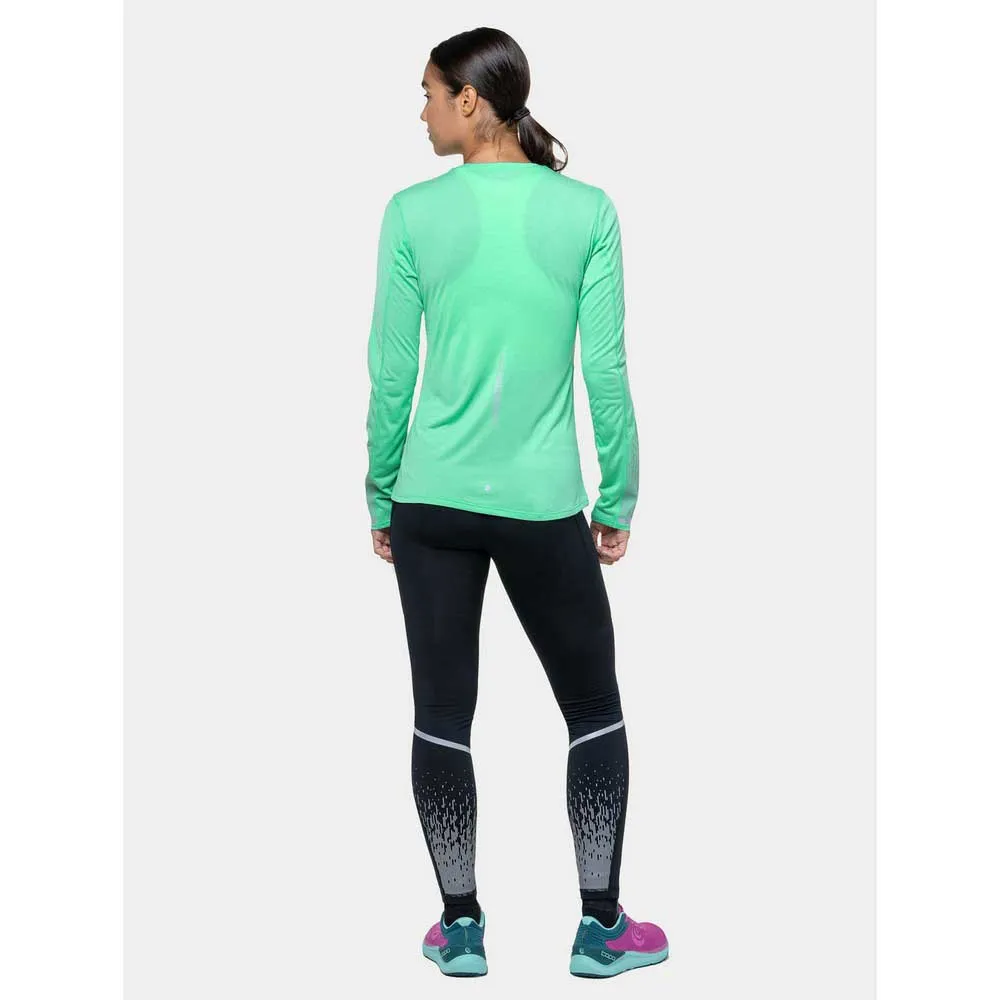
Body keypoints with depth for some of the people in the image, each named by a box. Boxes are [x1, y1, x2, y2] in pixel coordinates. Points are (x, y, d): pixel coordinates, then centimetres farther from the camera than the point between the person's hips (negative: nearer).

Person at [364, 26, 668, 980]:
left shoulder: (413, 214, -5)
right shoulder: (586, 211, -5)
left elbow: (391, 374, -2)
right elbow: (606, 372, -4)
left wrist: (380, 499, 10)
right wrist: (618, 502, 6)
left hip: (433, 501, 1)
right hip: (542, 505, 0)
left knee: (442, 718, 9)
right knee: (593, 709, 13)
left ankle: (461, 927, 17)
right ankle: (601, 928, 17)